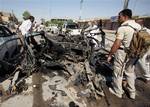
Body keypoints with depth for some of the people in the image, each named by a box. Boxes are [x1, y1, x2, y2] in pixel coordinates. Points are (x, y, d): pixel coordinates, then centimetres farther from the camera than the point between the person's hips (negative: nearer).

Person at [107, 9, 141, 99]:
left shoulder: (122, 28, -20)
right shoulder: (138, 26, 4)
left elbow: (116, 44, -21)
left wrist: (110, 55, -11)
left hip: (122, 53, -7)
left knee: (118, 73, 10)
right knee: (130, 72, 21)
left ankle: (118, 92, 26)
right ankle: (132, 93, 35)